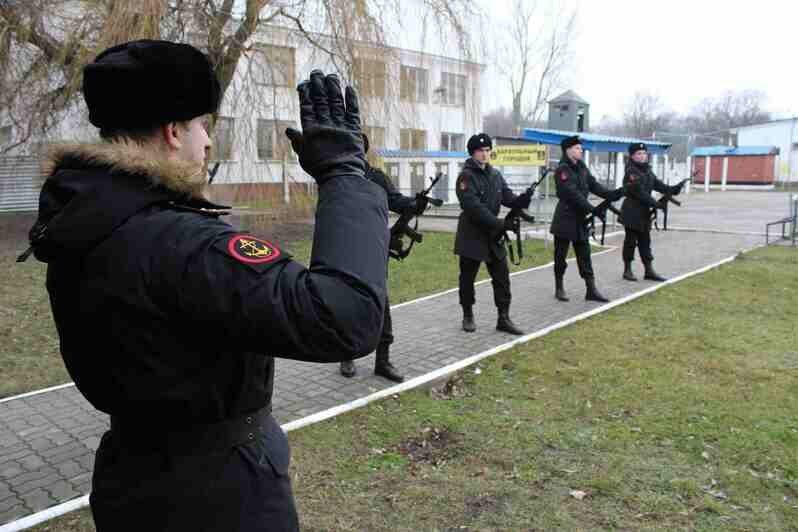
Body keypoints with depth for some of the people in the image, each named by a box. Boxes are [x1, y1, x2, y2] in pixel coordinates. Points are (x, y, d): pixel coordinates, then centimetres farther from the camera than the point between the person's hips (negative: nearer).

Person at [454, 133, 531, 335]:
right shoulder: (466, 176, -12)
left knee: (502, 277, 3)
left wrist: (523, 200, -21)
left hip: (493, 234, 6)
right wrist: (500, 223, -28)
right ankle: (468, 316, 23)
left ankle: (503, 318, 10)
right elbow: (474, 207, -22)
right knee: (467, 278, 7)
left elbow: (507, 197, 2)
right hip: (471, 236, -6)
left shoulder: (495, 175, 9)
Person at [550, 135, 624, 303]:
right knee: (561, 256, 5)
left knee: (585, 255, 5)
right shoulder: (562, 170, -14)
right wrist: (593, 209, -27)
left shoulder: (582, 168, 10)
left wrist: (613, 195, -10)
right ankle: (559, 288, 17)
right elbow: (573, 194, -22)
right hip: (565, 219, -7)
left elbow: (594, 186, 4)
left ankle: (591, 290, 7)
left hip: (580, 218, 7)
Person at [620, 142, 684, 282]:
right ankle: (627, 270, 11)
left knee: (645, 241, 9)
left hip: (644, 212, 8)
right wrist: (654, 203, -22)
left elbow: (657, 184, 6)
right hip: (631, 212, -8)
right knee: (630, 241, 1)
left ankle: (649, 270, 13)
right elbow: (639, 192, -20)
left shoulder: (648, 170, 13)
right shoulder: (631, 172, -13)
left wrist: (672, 190, -10)